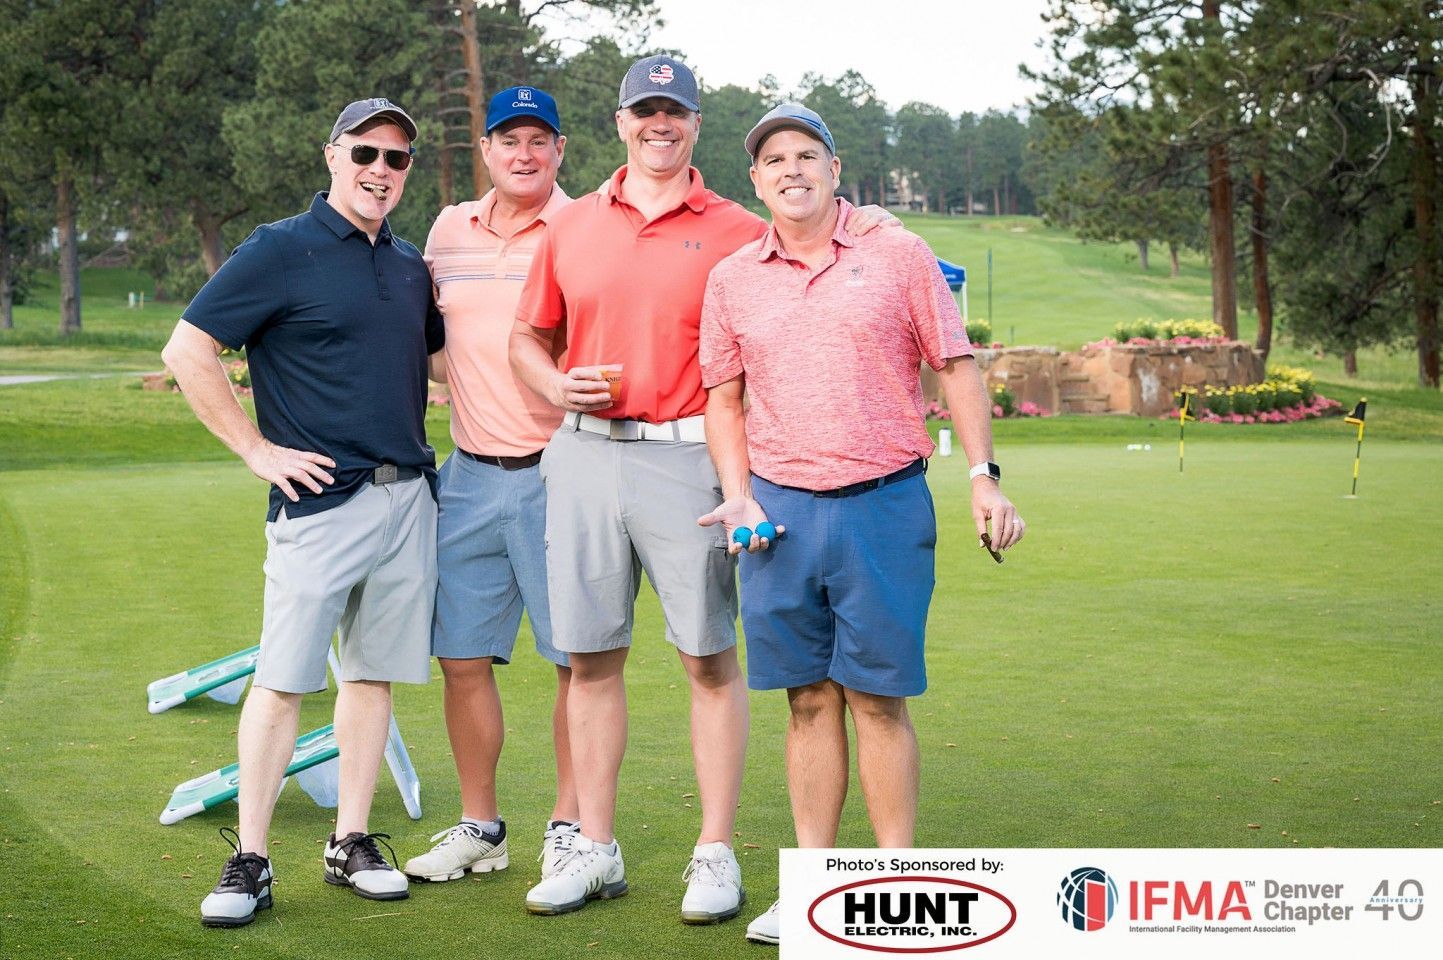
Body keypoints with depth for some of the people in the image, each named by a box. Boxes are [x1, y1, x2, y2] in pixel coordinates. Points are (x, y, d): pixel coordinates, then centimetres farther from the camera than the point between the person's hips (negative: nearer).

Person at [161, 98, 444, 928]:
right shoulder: (281, 251, -4)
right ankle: (250, 861, 3)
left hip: (408, 495, 6)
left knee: (375, 672, 9)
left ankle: (352, 844, 18)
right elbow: (188, 350, -8)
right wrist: (258, 450, -9)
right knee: (283, 680, -4)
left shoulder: (411, 266, 14)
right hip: (320, 500, -6)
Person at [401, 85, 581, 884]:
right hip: (470, 473, 5)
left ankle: (570, 825, 14)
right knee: (462, 657, 7)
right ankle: (479, 827, 21)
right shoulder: (449, 231, 11)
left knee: (578, 658, 0)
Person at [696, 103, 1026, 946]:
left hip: (884, 504, -2)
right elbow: (724, 400, 15)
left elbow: (957, 368, 4)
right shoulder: (732, 279, 9)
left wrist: (985, 476, -3)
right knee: (810, 700, 7)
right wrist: (739, 497, 2)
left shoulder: (898, 255, 3)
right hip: (781, 511, 2)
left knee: (878, 699, -1)